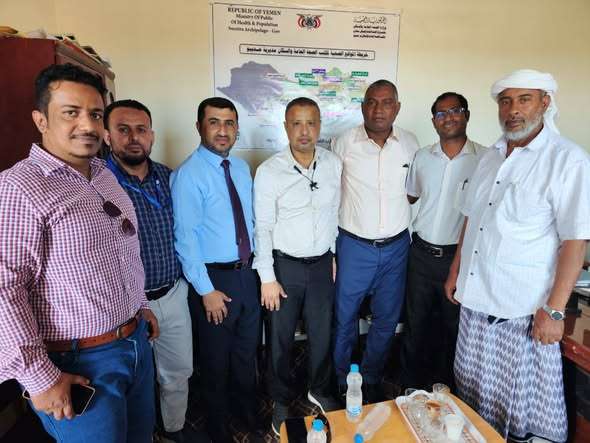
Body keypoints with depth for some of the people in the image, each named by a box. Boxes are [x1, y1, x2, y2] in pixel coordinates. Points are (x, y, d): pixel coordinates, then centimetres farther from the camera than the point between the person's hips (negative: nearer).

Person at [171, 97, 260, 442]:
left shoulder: (242, 168, 4)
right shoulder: (189, 174, -16)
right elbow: (185, 237, -18)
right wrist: (206, 289, -16)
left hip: (248, 272, 6)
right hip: (216, 277, -6)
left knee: (248, 349, 23)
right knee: (216, 358, 15)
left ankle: (248, 409, 49)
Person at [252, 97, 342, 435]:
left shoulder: (334, 164, -2)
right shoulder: (269, 171, -12)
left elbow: (336, 214, 7)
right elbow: (263, 227, -9)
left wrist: (334, 256, 11)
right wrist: (268, 278, -9)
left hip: (323, 264, 3)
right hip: (285, 266, -3)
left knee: (322, 333, 18)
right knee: (281, 338, 14)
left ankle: (320, 390, 45)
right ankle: (282, 401, 39)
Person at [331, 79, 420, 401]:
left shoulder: (410, 143, 1)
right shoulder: (344, 142, -8)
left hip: (396, 246, 3)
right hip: (353, 245, -2)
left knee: (386, 320, 15)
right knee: (344, 318, 10)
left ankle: (372, 379, 38)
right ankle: (341, 381, 35)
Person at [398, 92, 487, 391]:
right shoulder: (422, 157, 4)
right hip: (422, 252, 3)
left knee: (453, 327, 13)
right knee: (416, 323, 15)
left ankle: (447, 387, 35)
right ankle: (410, 385, 34)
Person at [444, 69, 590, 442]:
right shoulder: (491, 157, 9)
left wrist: (554, 309, -16)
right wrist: (456, 271, 13)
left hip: (524, 308, -6)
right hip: (475, 298, 6)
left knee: (525, 399, 9)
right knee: (474, 387, 19)